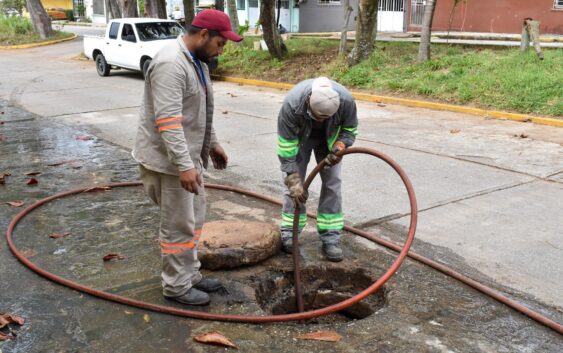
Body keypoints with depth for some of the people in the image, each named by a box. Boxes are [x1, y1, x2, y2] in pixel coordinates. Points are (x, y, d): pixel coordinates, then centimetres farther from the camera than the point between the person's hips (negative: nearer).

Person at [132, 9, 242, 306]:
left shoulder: (196, 60, 10)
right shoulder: (171, 64, -23)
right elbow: (168, 121, -30)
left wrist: (212, 144, 24)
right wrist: (184, 166, -33)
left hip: (189, 157, 10)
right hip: (168, 161, -10)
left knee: (193, 221, 17)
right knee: (178, 226, 1)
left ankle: (190, 275, 31)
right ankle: (176, 286, 16)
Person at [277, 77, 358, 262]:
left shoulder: (346, 101, -36)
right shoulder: (291, 104, -41)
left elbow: (350, 130, -13)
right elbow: (286, 146, -31)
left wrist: (338, 148, -31)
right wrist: (293, 181, -32)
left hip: (329, 138, 1)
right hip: (299, 137, -1)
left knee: (332, 182, -4)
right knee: (293, 182, -4)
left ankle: (330, 238, 1)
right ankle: (288, 232, 11)